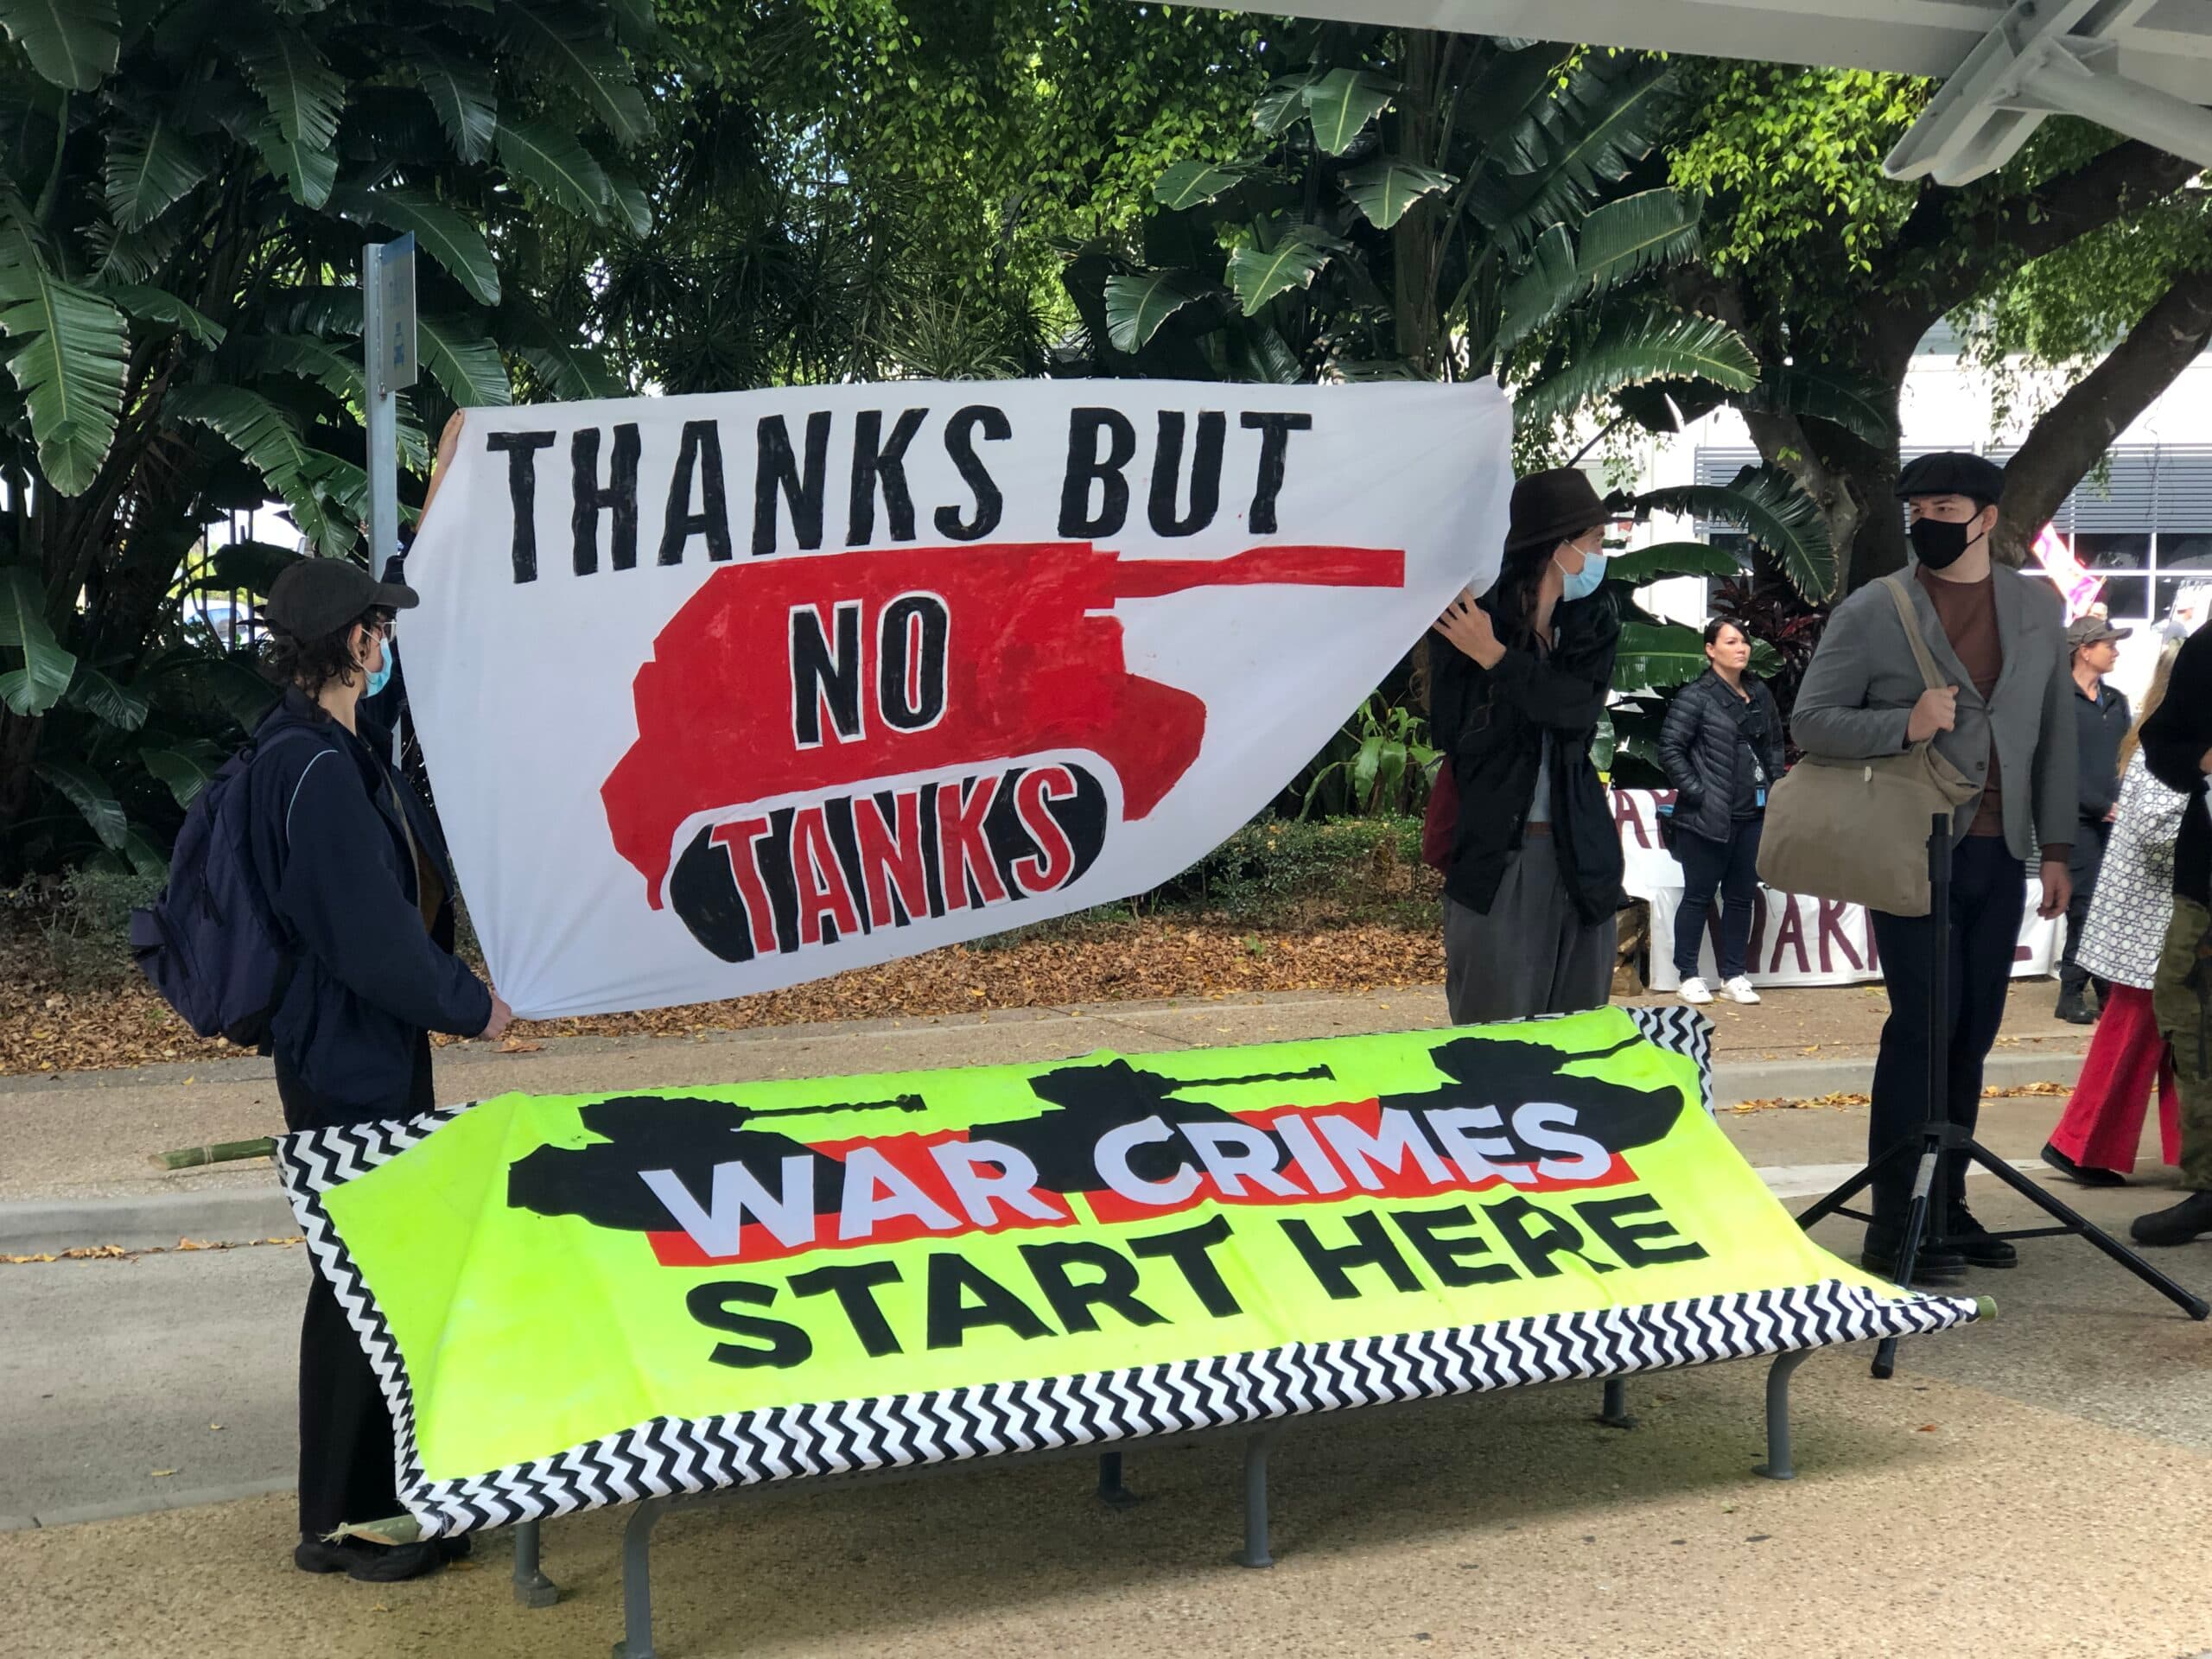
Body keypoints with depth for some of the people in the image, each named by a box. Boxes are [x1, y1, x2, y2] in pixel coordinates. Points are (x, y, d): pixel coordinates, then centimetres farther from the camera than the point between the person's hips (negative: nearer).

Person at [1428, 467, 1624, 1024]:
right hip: (1494, 854, -4)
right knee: (1493, 1027, -3)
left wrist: (1497, 659, -16)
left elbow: (1579, 706, -10)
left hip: (1578, 852, 4)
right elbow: (1456, 737, -8)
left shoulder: (1595, 622, 8)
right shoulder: (1467, 621, -5)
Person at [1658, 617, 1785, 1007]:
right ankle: (1688, 976, 11)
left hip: (1753, 816, 6)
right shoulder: (1695, 696, -9)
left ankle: (1733, 976, 20)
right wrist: (1696, 793, -13)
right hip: (1707, 818, -6)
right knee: (1698, 896, 2)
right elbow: (1670, 749, -11)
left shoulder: (1761, 695, 11)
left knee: (1741, 897, 11)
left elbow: (1774, 746, 21)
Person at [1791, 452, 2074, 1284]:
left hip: (1999, 855, 4)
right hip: (1913, 849, -4)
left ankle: (1945, 1205, 20)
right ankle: (1895, 1226, -1)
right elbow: (1811, 720, -5)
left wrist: (2056, 847, 9)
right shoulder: (1872, 613, -3)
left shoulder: (2038, 608, 9)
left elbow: (2055, 734, 13)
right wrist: (1905, 725, -21)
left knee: (1973, 1032, 9)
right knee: (1924, 1022, -8)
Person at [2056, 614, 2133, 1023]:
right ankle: (2072, 994, 3)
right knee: (2085, 909, -5)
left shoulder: (2117, 701, 15)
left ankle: (2107, 988, 13)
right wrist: (2103, 806, -11)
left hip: (2115, 819, 6)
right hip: (2080, 822, -6)